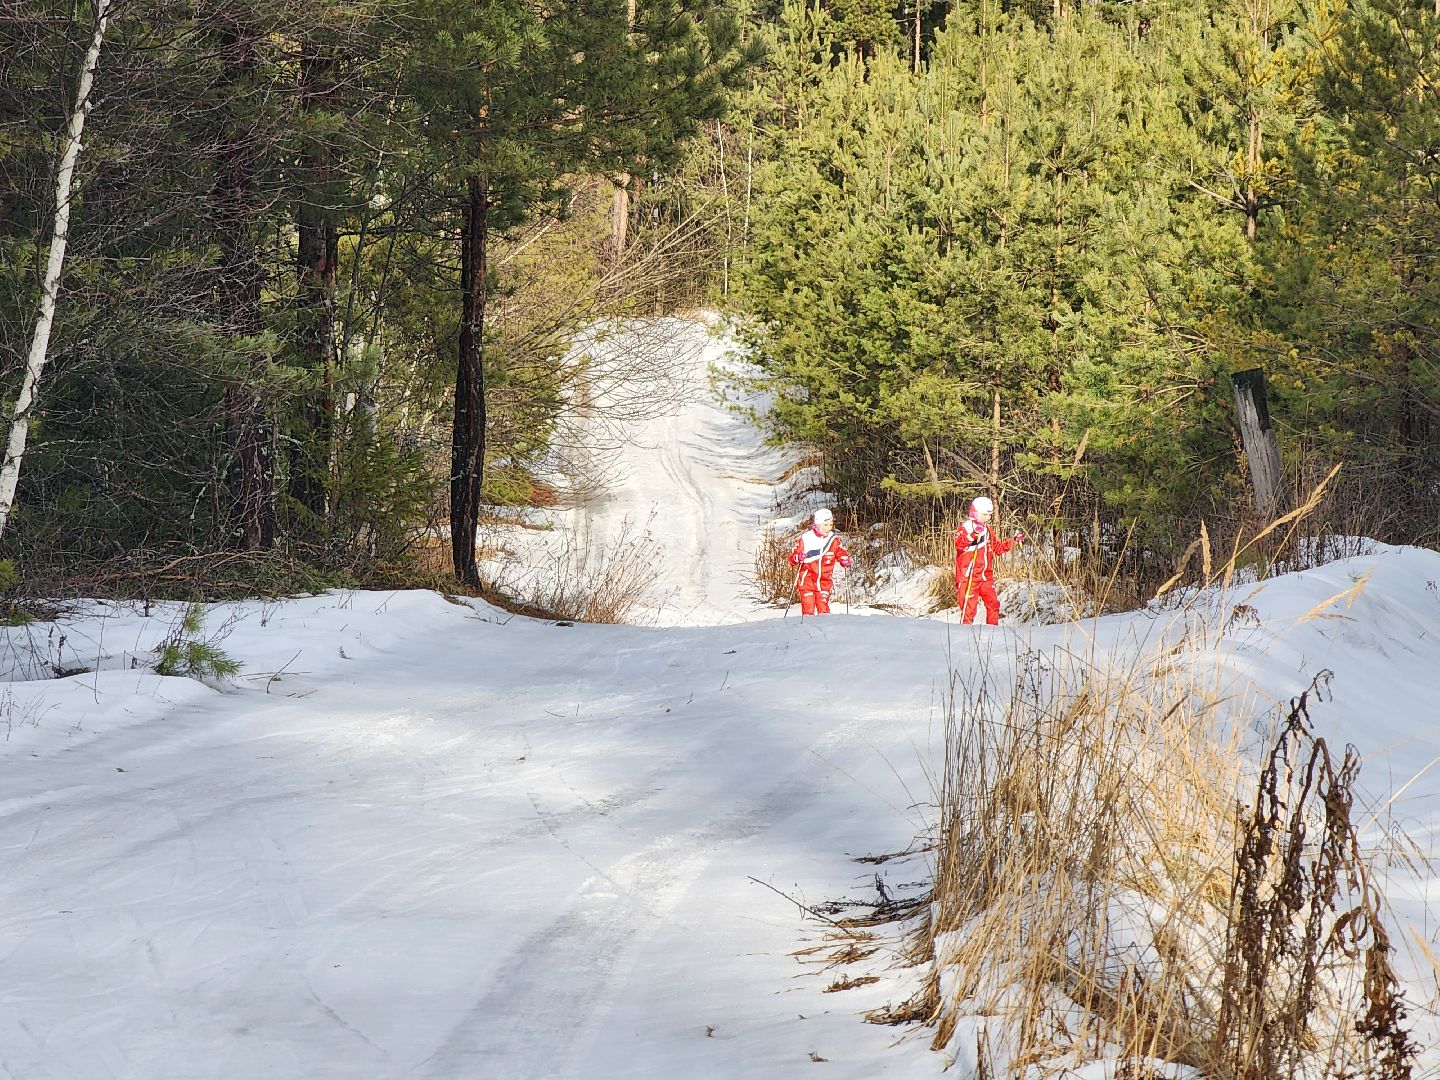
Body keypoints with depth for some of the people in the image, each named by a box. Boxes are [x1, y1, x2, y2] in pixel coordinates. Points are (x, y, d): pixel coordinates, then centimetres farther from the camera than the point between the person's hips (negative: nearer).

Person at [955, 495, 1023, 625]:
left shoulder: (987, 529, 17)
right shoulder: (966, 526, -9)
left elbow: (998, 548, 28)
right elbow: (959, 544, -29)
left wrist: (1014, 541, 19)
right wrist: (973, 535, -45)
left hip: (986, 576, 7)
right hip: (969, 577, -7)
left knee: (993, 604, 11)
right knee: (969, 607, -7)